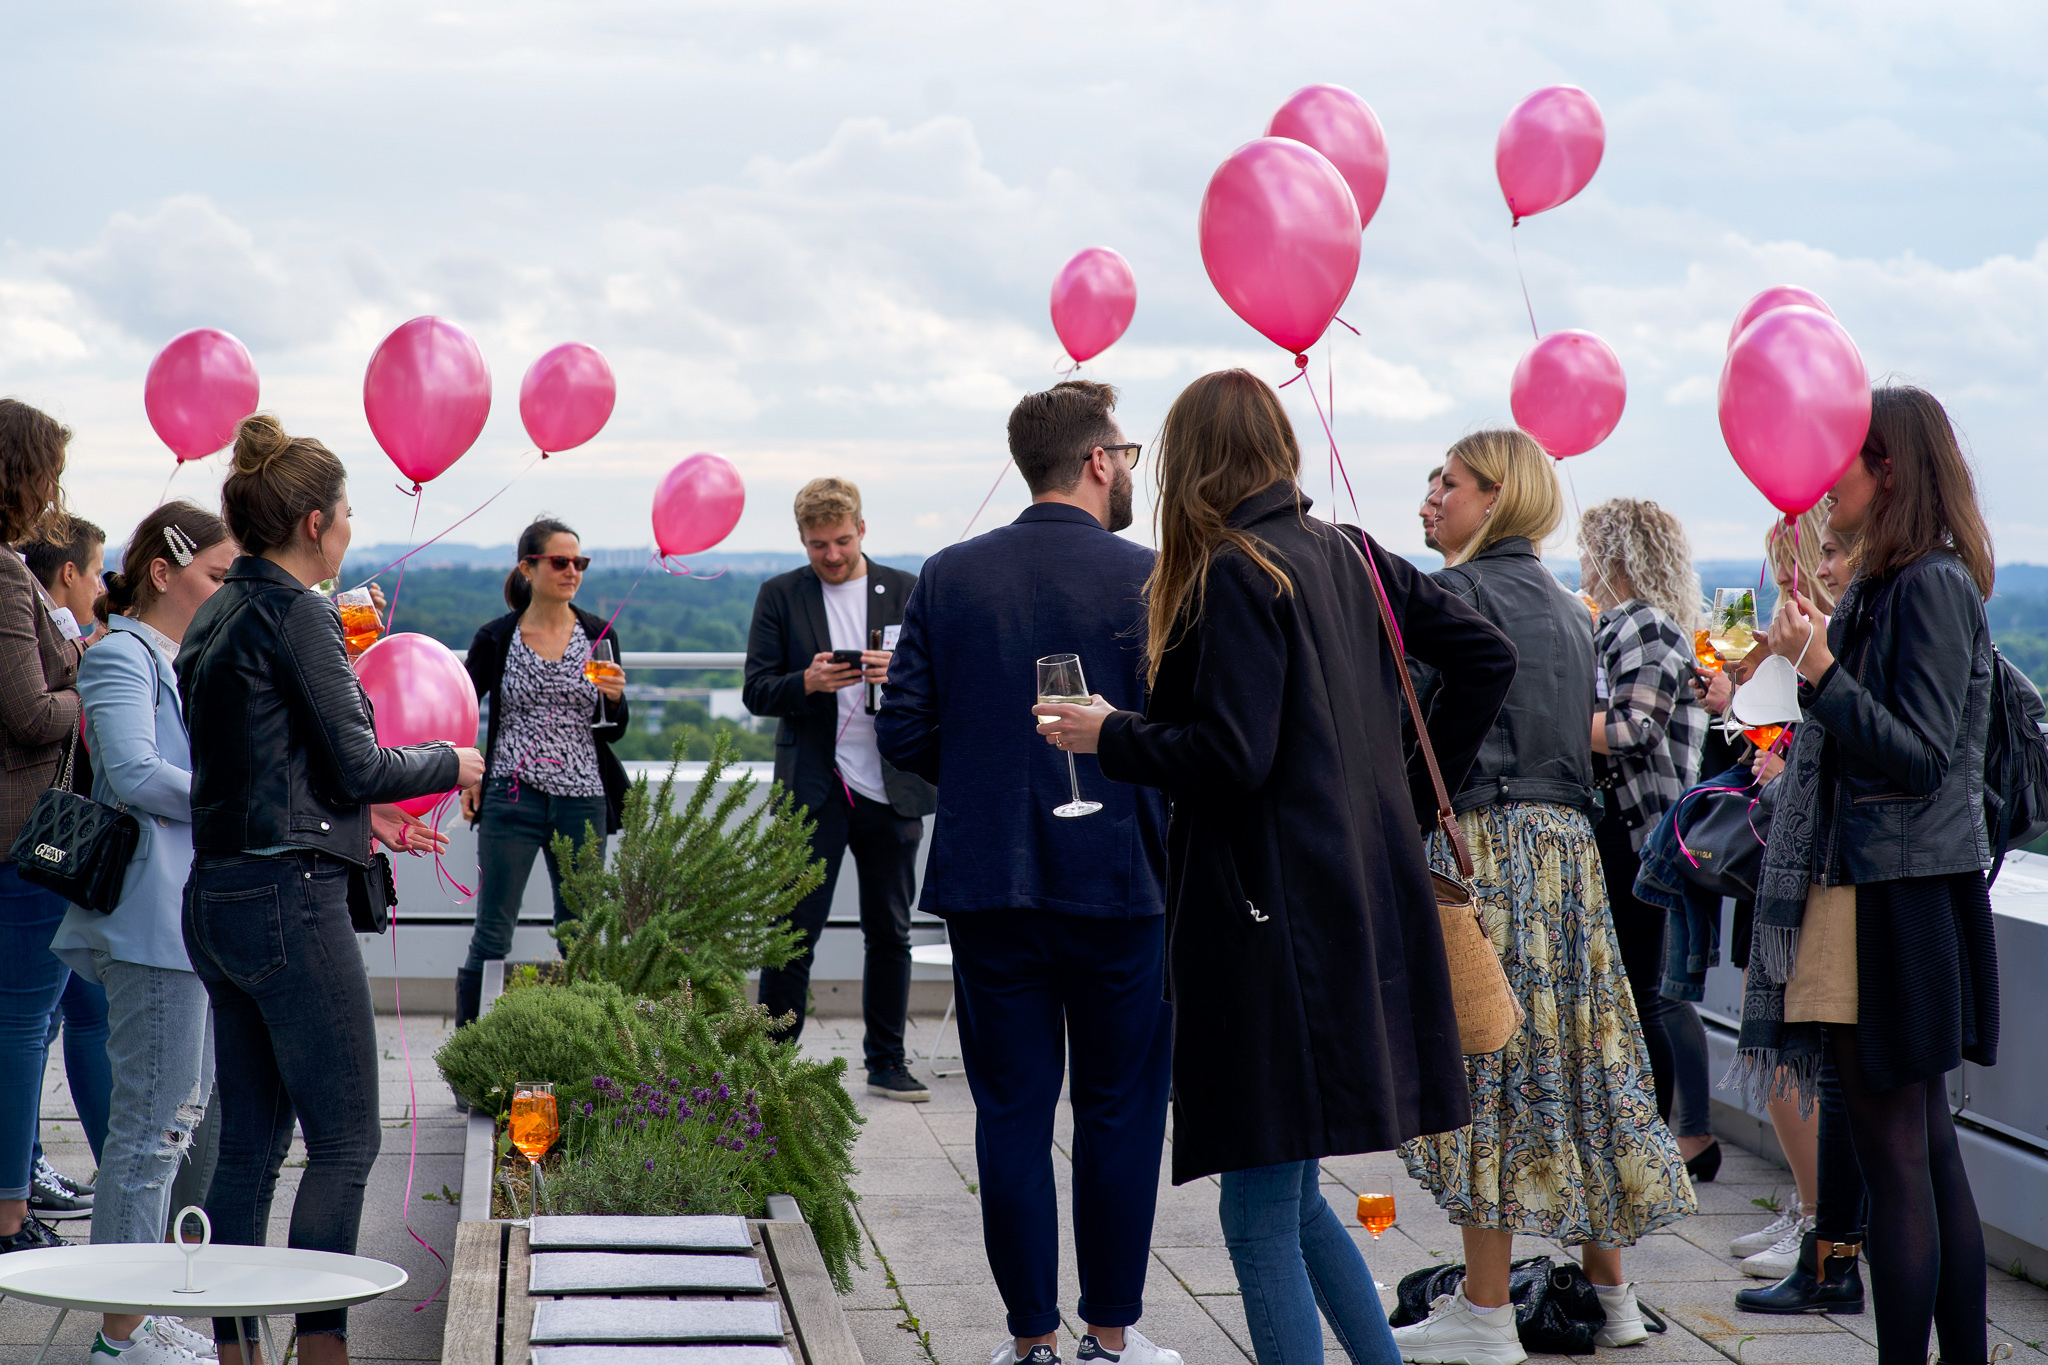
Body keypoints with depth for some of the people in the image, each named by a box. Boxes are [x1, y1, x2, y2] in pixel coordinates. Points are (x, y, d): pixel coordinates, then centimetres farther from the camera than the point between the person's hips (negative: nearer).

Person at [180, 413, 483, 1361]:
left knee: (250, 1141, 12)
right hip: (290, 899, -9)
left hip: (217, 894, 9)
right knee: (344, 1141, -2)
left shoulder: (215, 617, 14)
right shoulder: (294, 614, -12)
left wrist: (362, 815, 21)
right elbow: (354, 761, -13)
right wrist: (450, 764, 4)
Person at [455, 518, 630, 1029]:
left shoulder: (598, 635, 6)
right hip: (511, 798, -3)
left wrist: (614, 697, -10)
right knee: (492, 938, -3)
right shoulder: (497, 639, 0)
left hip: (582, 801, 3)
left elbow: (613, 731, 10)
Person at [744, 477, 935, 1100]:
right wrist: (807, 683, -19)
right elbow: (756, 691, 1)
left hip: (891, 789, 2)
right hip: (812, 789, -2)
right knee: (794, 932, -2)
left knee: (890, 933, 8)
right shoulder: (780, 596, 4)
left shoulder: (906, 592, 7)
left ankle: (886, 1062, 18)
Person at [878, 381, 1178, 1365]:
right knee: (1120, 1113, 8)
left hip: (987, 883, 3)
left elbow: (903, 731, 2)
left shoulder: (949, 577, 2)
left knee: (1012, 1113, 7)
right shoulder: (1147, 579, -8)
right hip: (1118, 880, -3)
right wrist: (1174, 850, 3)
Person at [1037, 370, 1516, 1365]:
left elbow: (1232, 758, -19)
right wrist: (1416, 791, 17)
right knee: (1289, 1199, 19)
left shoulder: (1235, 576, -12)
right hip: (1365, 899, 9)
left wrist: (1109, 736, -4)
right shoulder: (1351, 556, 11)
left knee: (1261, 1217, -2)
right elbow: (1485, 657, 13)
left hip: (1272, 917, -8)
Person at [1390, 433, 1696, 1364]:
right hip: (1568, 841, 8)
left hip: (1484, 842, -8)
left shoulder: (1455, 592, -9)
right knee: (1573, 1057, 12)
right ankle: (1609, 1290, 19)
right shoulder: (1567, 609, 15)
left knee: (1488, 1072, -4)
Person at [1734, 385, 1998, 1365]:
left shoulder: (1934, 587, -14)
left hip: (1901, 902, -10)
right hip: (1884, 889, 10)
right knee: (1929, 1150, 12)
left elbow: (1922, 755, -18)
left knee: (1893, 1155, -6)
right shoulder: (1883, 585, 13)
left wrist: (1823, 673, -24)